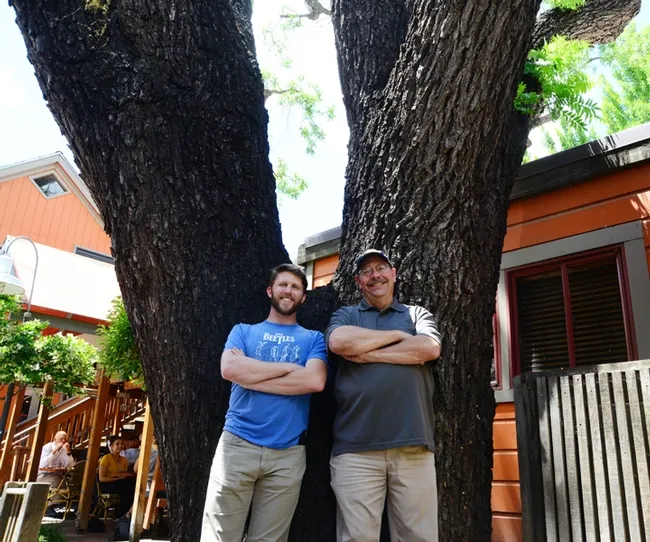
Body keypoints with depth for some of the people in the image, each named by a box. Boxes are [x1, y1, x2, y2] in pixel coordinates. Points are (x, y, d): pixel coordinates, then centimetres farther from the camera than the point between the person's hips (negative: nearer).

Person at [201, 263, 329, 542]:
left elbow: (315, 381, -10)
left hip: (288, 454, 0)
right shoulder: (243, 331, 12)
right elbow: (229, 369, -9)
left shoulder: (313, 339, 10)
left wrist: (250, 375, -8)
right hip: (237, 444, 0)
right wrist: (290, 367, -6)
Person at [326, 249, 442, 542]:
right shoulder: (345, 315, 16)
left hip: (413, 446, 1)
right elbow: (339, 342, -9)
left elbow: (429, 348, -5)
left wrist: (365, 354, -5)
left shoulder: (417, 314, 17)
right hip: (355, 448, 0)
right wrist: (398, 335, -1)